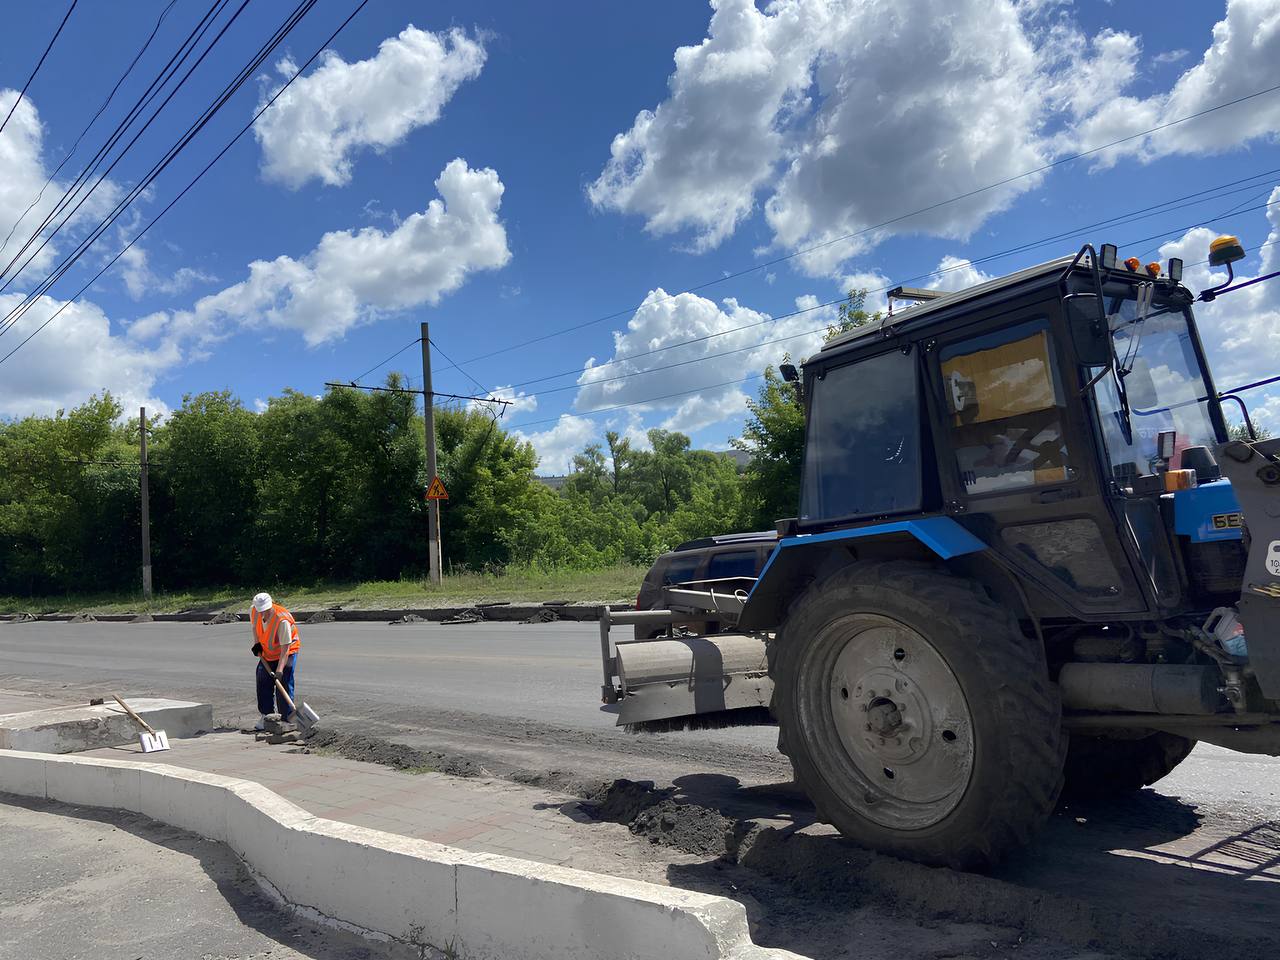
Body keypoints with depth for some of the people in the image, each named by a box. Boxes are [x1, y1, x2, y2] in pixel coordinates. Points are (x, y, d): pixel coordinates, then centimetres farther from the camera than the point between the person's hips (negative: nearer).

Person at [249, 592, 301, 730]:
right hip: (267, 653, 6)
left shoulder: (282, 620, -34)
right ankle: (266, 716, 17)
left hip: (286, 653, -6)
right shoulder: (253, 611, -15)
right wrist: (256, 643, -1)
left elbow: (285, 648, -32)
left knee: (284, 685, -11)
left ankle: (286, 719, -4)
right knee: (263, 683, 6)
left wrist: (280, 669, -38)